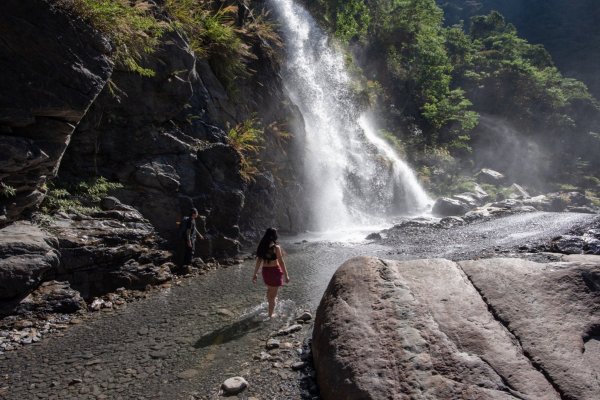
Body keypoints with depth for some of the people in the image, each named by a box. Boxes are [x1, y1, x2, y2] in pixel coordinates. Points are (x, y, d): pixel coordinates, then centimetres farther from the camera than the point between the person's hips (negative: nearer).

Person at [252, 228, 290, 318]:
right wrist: (286, 275, -8)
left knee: (270, 289, 31)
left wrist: (255, 274, 11)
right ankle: (270, 315, 16)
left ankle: (270, 302, 53)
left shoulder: (262, 247, 0)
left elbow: (258, 261, 4)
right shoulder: (276, 247, -16)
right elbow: (281, 262, -15)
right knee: (273, 294, 8)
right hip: (275, 271, -5)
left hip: (265, 271, 6)